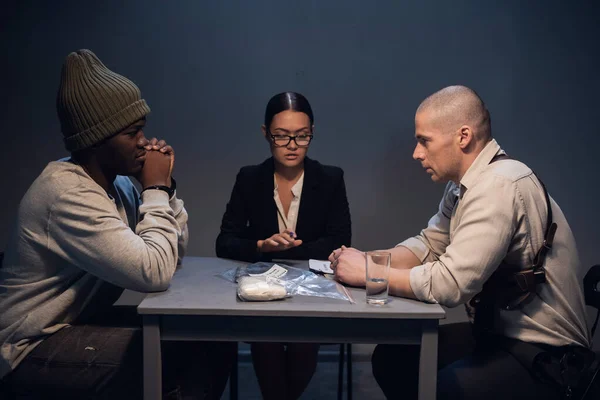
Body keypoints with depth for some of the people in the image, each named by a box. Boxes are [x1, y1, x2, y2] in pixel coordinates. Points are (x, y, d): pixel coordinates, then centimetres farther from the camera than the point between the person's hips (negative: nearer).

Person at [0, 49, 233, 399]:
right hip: (33, 349, -8)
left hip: (81, 322, 8)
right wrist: (155, 190, -20)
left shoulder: (115, 180, 2)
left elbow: (175, 255, 5)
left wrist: (165, 187, -8)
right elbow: (155, 273, -31)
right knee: (194, 354, -20)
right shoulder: (68, 194, -26)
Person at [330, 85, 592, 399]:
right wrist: (367, 259, -5)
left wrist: (368, 273, -18)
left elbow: (449, 283, -31)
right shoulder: (462, 184, 4)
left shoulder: (499, 185, -25)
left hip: (544, 354, -9)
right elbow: (428, 245, 12)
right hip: (496, 333, 9)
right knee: (390, 357, 6)